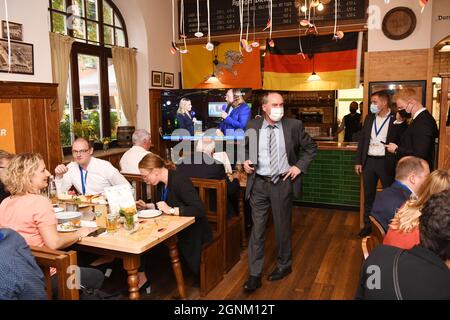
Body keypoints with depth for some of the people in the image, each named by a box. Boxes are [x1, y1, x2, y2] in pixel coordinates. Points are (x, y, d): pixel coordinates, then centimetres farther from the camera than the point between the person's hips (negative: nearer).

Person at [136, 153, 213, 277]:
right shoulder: (161, 183, 4)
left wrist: (171, 210, -32)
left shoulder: (180, 180, -22)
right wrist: (147, 207, 2)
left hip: (193, 234, -7)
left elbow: (200, 210, -30)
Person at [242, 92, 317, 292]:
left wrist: (299, 166, -4)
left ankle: (284, 265, 37)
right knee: (257, 229, 5)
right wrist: (245, 161, -3)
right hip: (258, 184, 1)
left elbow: (311, 147, 6)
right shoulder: (252, 126, -1)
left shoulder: (294, 125, -5)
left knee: (283, 227, 14)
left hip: (283, 183, -1)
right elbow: (245, 148, 16)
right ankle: (254, 275, 17)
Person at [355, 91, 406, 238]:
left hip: (387, 162, -4)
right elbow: (362, 140, 9)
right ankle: (367, 225, 23)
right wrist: (358, 161, 7)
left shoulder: (396, 120, -7)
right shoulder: (369, 118, 7)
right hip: (369, 161, 4)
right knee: (368, 195, 11)